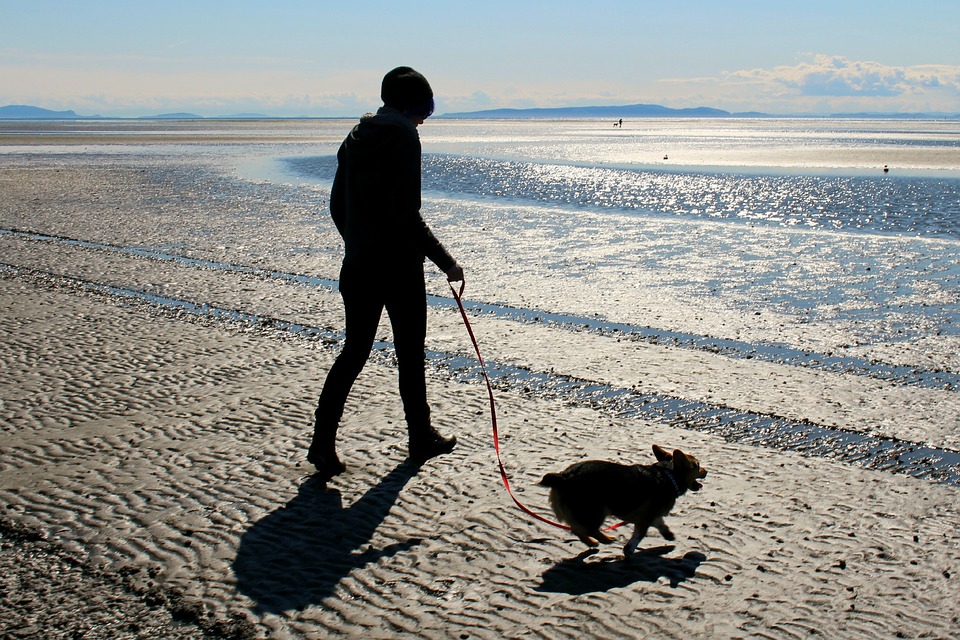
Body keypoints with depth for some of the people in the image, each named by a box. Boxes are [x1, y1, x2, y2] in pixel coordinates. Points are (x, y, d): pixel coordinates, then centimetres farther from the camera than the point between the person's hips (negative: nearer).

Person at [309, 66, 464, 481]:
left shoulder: (357, 136, 9)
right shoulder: (404, 138, -13)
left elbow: (337, 204, 14)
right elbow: (407, 215, -20)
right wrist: (446, 263, -14)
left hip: (357, 265, 6)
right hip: (398, 265, -6)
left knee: (353, 352, 11)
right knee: (410, 354, 9)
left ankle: (323, 443, 4)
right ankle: (421, 438, 24)